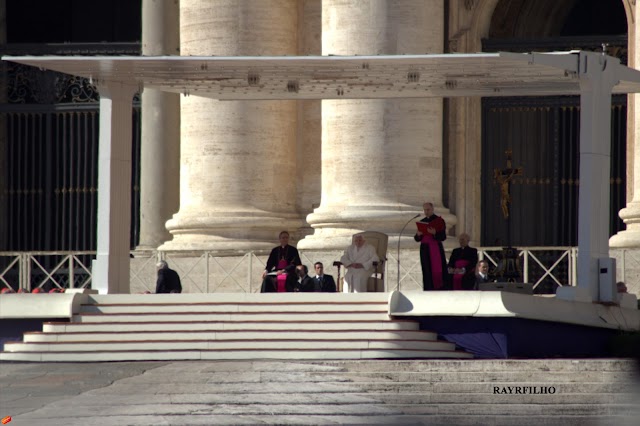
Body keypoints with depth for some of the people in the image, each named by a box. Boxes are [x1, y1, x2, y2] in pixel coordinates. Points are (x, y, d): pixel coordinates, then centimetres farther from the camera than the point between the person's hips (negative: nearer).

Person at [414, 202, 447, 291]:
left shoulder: (439, 220, 0)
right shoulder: (422, 222, 13)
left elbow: (443, 237, -8)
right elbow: (417, 239, 13)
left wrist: (434, 233, -25)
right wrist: (418, 235, -10)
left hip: (436, 249, -4)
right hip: (425, 249, 4)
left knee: (437, 271, -12)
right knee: (427, 273, -1)